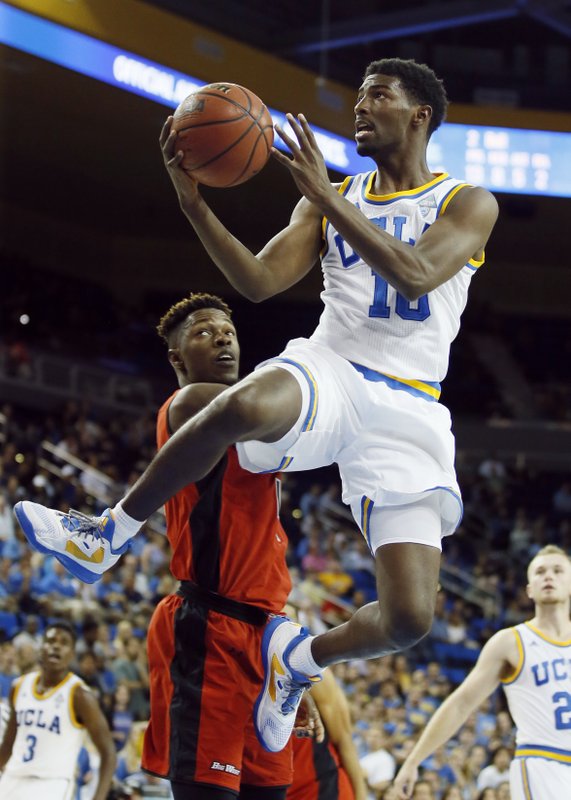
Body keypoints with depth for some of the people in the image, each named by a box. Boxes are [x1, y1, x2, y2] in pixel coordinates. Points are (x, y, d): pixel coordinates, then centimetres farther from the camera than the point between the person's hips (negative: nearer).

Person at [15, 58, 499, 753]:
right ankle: (105, 537, -19)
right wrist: (194, 204, -9)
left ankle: (300, 659, 21)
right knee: (244, 404, -40)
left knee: (409, 618, -14)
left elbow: (415, 276, -16)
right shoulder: (330, 201, 15)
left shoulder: (467, 204, 4)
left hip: (407, 409, -1)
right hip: (328, 371, 1)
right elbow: (258, 281, 4)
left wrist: (324, 194, -18)